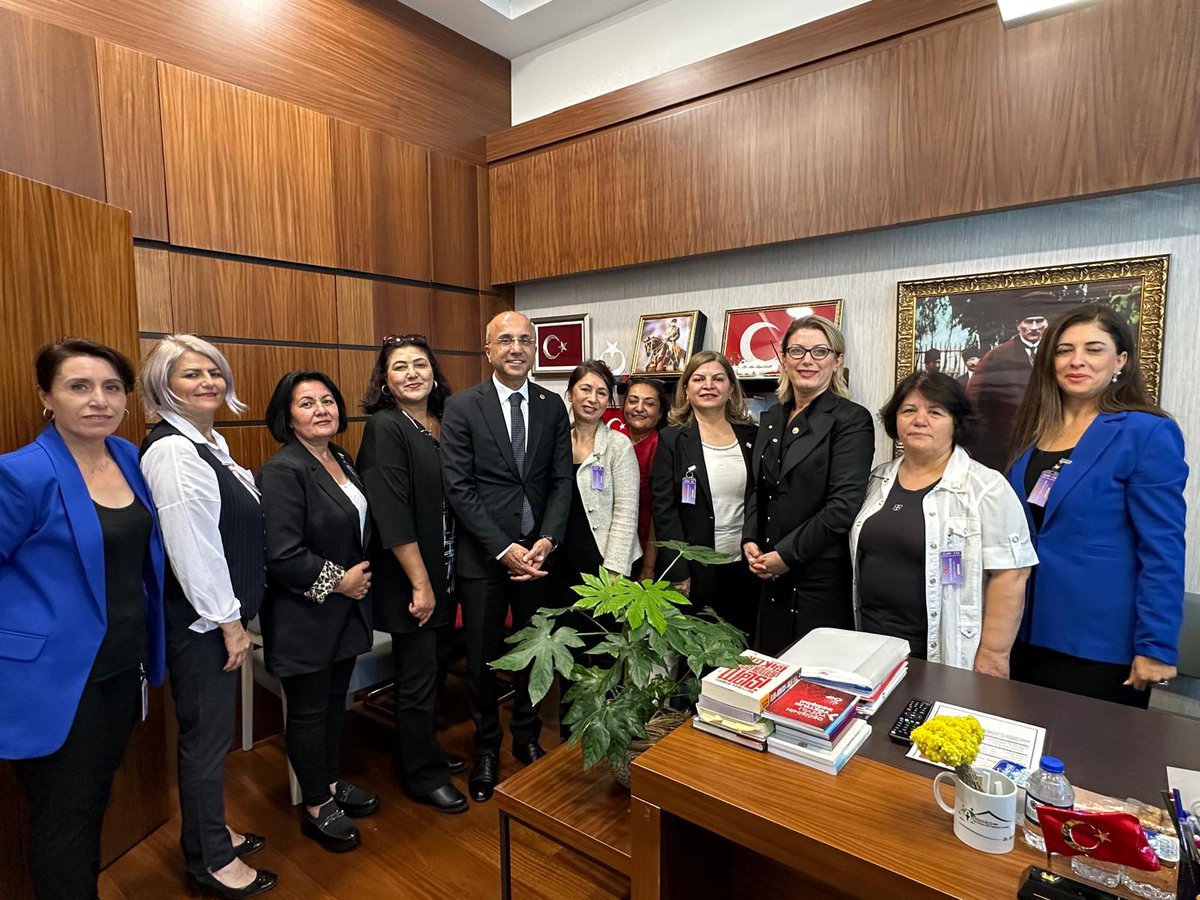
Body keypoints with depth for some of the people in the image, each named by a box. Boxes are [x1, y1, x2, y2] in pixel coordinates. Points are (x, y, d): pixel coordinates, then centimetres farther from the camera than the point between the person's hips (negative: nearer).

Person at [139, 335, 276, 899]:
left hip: (220, 612, 9)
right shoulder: (172, 451, -21)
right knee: (207, 736, 7)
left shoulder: (209, 440, 9)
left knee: (210, 731, 22)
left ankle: (211, 832, 41)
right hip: (199, 620, -9)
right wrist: (230, 623, -17)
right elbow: (191, 548, -23)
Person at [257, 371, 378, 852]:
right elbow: (283, 555, -25)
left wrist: (360, 576, 6)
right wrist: (338, 581, -16)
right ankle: (316, 807, 28)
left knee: (335, 700, 21)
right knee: (309, 711, 10)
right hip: (305, 616, -8)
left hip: (346, 609, 8)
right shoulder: (282, 471, -20)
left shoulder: (340, 459, 7)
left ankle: (332, 782, 40)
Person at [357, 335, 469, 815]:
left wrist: (439, 580, 8)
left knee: (433, 668, 19)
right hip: (407, 578, -7)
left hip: (443, 573, 7)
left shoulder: (442, 424, 6)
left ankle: (424, 753, 40)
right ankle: (423, 775, 27)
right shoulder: (385, 428, -15)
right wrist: (420, 583, -18)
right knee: (418, 676, 7)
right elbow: (393, 514, -20)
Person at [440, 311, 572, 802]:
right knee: (482, 656, 11)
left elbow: (562, 481, 2)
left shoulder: (553, 406, 3)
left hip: (539, 552, 3)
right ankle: (486, 747, 33)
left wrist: (547, 541, -12)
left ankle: (527, 737, 38)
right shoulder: (462, 407, -6)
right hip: (483, 555, -2)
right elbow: (458, 487, -11)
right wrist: (504, 549, -16)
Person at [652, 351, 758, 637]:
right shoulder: (672, 439, -3)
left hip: (745, 567, 3)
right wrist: (679, 574, -11)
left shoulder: (749, 435, 6)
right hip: (695, 571, -3)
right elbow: (664, 509, -7)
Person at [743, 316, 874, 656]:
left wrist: (786, 554, -15)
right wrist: (750, 541, 0)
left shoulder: (852, 419, -8)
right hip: (771, 577, 6)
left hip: (823, 577, -6)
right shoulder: (771, 418, 11)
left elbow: (844, 504, -16)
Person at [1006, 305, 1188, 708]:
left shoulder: (1147, 434, -12)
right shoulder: (1034, 429, 5)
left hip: (1100, 644, -5)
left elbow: (1162, 551, -14)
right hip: (1027, 631, 6)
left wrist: (1156, 646, -17)